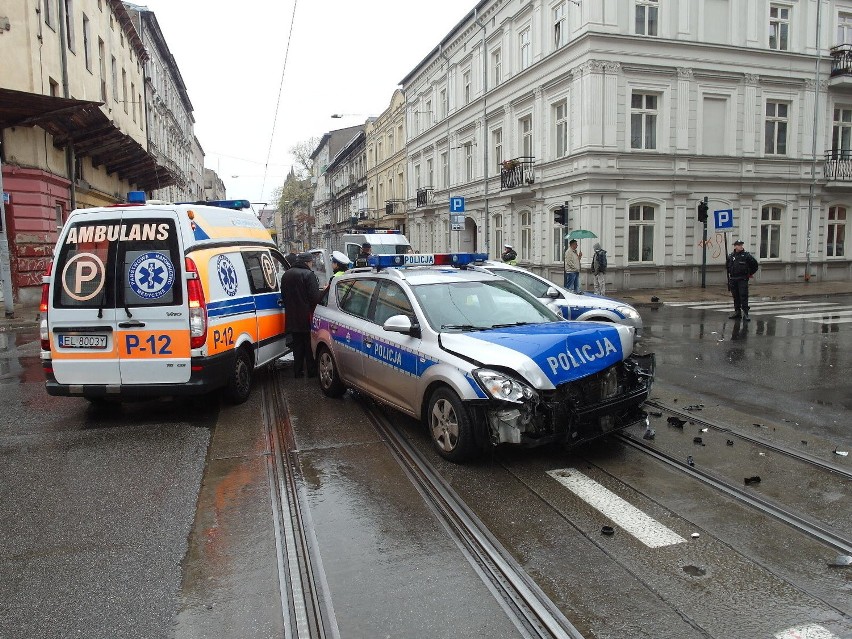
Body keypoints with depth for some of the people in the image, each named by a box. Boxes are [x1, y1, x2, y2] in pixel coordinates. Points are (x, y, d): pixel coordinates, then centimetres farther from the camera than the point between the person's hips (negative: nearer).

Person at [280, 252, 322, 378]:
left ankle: (297, 371, 16)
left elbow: (283, 296, 19)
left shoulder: (286, 275, 11)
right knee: (310, 345, 3)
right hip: (306, 317, -6)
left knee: (297, 345, 14)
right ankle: (312, 371, 7)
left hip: (292, 318, 7)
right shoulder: (309, 275, -15)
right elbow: (315, 297, -20)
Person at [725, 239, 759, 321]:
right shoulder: (731, 256, 8)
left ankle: (745, 313, -11)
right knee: (736, 297, 10)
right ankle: (737, 312, 19)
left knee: (744, 296, -10)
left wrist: (750, 273, 11)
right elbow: (727, 266, 26)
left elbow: (755, 264, 8)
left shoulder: (747, 255, -2)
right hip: (733, 280, 4)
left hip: (743, 280, -4)